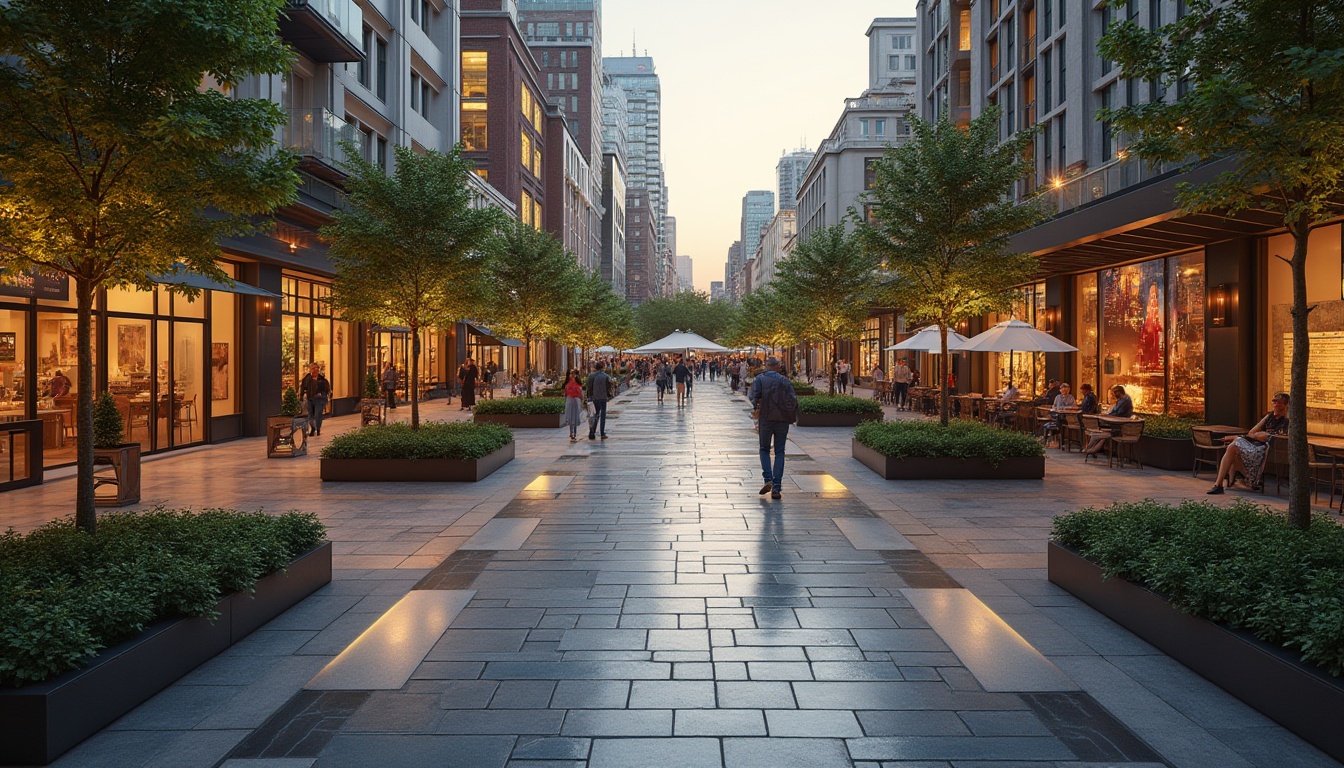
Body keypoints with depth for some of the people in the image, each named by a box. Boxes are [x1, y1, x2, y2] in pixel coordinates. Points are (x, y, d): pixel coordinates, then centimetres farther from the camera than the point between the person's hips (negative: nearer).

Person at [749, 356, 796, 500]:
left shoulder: (760, 379, -1)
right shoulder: (785, 381, 5)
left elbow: (753, 395, -12)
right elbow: (794, 400, -2)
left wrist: (756, 407, 5)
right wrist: (793, 417, 8)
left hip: (766, 419, -1)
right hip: (783, 420, 1)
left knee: (764, 450, 14)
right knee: (779, 452, 7)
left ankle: (768, 480, -5)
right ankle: (777, 487, 0)